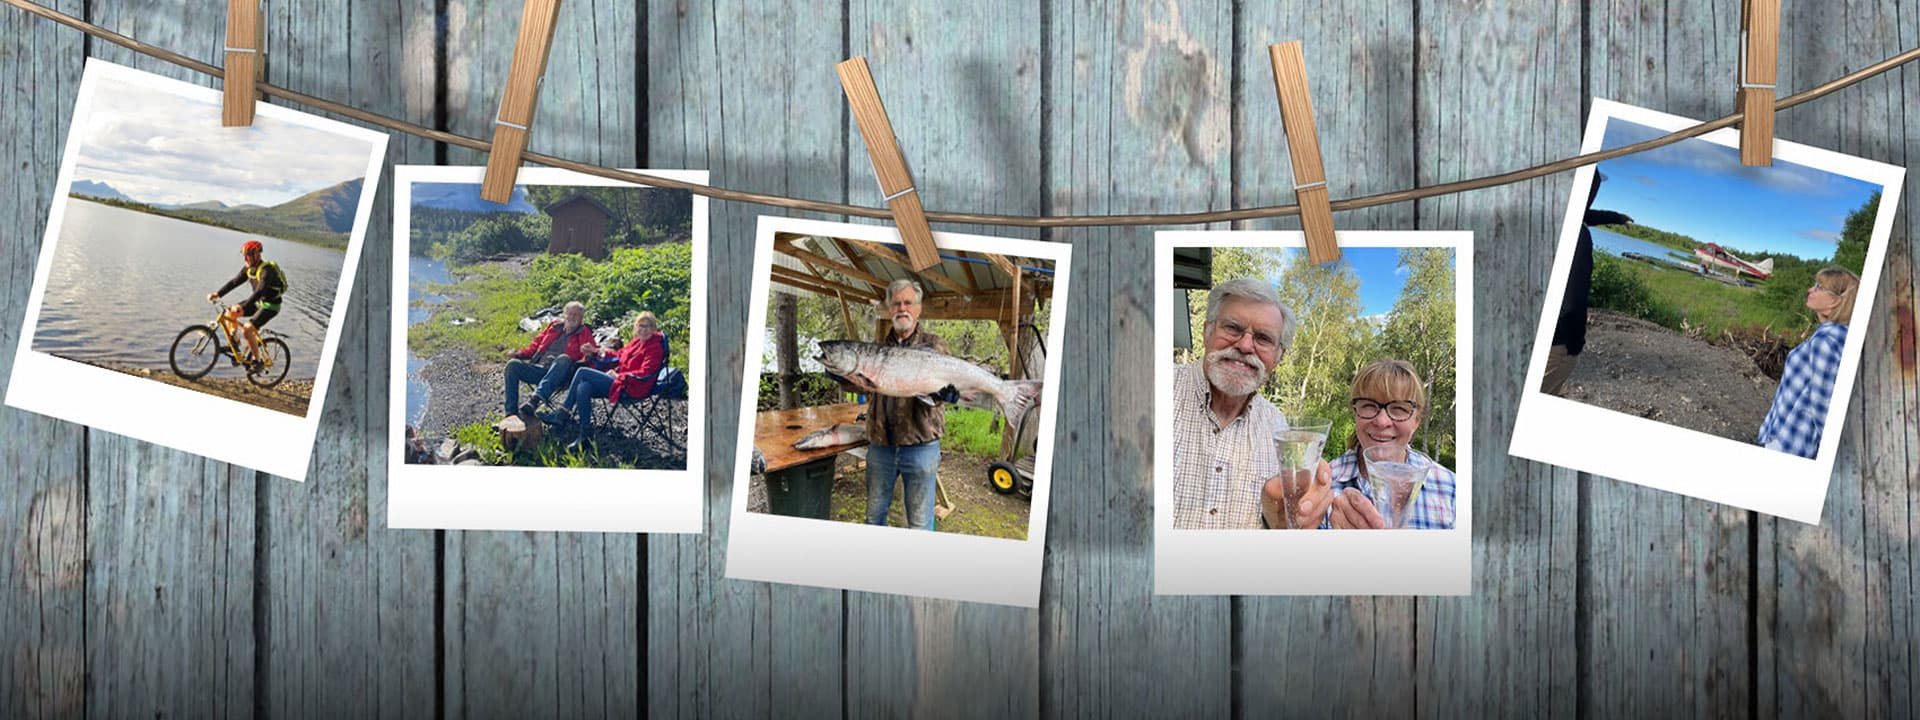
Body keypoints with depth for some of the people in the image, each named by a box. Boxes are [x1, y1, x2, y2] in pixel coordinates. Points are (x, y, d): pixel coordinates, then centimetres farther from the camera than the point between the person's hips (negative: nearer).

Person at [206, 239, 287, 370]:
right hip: (258, 302, 9)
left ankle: (256, 361, -10)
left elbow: (259, 291, -35)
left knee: (247, 329, -22)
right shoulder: (248, 269, 1)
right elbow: (234, 282, 3)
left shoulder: (267, 270, -26)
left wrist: (243, 307, -44)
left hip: (270, 306, -9)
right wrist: (217, 294, -10)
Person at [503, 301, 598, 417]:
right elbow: (536, 344, 26)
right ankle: (511, 413, -22)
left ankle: (535, 400, -49)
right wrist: (518, 354, 9)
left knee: (564, 359, -37)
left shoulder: (584, 332, 14)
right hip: (538, 367, 4)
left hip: (559, 374, -4)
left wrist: (589, 354, -24)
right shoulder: (554, 326, 24)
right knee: (513, 364, -19)